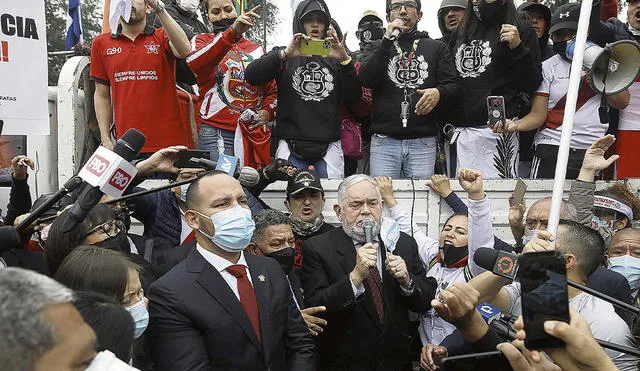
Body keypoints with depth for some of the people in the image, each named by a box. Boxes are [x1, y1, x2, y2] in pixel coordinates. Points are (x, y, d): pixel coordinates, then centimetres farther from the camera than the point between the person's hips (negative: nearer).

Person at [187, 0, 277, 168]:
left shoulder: (257, 49, 19)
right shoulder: (202, 41, 8)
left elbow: (272, 89, 23)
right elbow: (195, 63, -17)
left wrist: (268, 112, 1)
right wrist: (232, 32, -28)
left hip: (256, 133, 4)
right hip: (217, 131, -4)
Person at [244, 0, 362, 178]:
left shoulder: (333, 57, 16)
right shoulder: (283, 55, 12)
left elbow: (353, 98, 5)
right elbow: (250, 76, -6)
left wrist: (345, 60, -8)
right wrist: (285, 54, -18)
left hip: (329, 146, 2)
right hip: (291, 145, -1)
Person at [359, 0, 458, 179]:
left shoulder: (437, 47, 16)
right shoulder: (376, 48, 15)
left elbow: (452, 86, 8)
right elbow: (365, 79, -3)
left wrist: (439, 93, -16)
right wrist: (387, 40, -8)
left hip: (423, 142, 1)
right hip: (384, 140, 0)